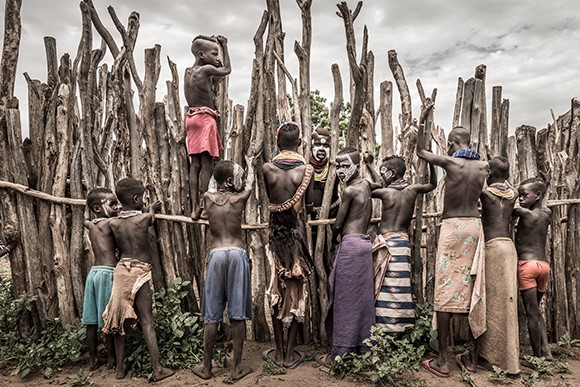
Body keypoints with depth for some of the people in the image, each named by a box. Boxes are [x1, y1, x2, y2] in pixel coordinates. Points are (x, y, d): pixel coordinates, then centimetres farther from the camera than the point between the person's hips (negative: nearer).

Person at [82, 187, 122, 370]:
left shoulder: (91, 225, 12)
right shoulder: (110, 223, -11)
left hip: (93, 272, 7)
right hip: (108, 272, -7)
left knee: (92, 321, 12)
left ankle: (93, 360, 23)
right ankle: (111, 359, 15)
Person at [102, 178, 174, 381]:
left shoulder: (113, 223, 2)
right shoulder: (145, 218, -8)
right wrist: (152, 208, 39)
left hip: (122, 269, 4)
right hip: (141, 272, -4)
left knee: (119, 319, 13)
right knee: (147, 322, 0)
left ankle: (120, 367, 24)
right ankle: (157, 369, 3)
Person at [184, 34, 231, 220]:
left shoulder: (188, 71, 14)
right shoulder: (206, 70, -9)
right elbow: (227, 70, 7)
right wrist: (224, 46, 16)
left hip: (192, 118, 8)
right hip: (205, 119, -8)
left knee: (195, 165, 7)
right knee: (207, 164, -5)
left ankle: (194, 208, 8)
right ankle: (201, 208, -5)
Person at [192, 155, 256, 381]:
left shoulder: (208, 198, 4)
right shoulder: (239, 198, -1)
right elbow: (250, 184, 20)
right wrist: (250, 165, 40)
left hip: (216, 255, 2)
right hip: (237, 255, -2)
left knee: (211, 315, 9)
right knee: (237, 314, 5)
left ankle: (206, 367, 21)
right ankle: (237, 368, 15)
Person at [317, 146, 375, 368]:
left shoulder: (349, 190, -13)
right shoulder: (366, 185, 11)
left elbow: (338, 224, -7)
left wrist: (331, 239, 11)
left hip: (350, 244, -8)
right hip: (365, 243, 8)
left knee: (345, 300, 0)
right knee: (363, 298, 14)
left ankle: (339, 355, 11)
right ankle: (363, 348, 25)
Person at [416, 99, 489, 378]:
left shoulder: (449, 162, -7)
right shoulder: (483, 166, 6)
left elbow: (420, 152, 9)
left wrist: (423, 118, 14)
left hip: (452, 228, -5)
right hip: (475, 226, 5)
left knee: (445, 292, -1)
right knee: (473, 291, 10)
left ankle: (442, 360, 4)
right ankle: (471, 358, 20)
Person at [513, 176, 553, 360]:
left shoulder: (524, 213, -9)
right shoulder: (547, 213, 10)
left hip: (527, 264, -7)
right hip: (544, 265, 7)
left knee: (531, 312, -1)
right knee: (536, 310, 19)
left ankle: (538, 355, 5)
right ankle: (546, 349, 9)